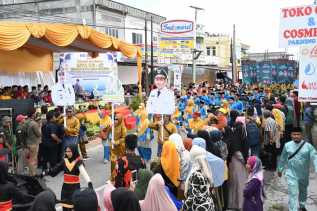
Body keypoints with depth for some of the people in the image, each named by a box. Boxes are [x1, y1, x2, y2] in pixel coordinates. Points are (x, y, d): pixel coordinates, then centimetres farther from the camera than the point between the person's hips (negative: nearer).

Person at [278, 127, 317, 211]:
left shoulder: (308, 146, -13)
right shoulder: (287, 145, -8)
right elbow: (283, 158, 5)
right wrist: (280, 169, 14)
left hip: (304, 174, 2)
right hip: (291, 174, -2)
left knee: (303, 191, 25)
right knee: (293, 194, -8)